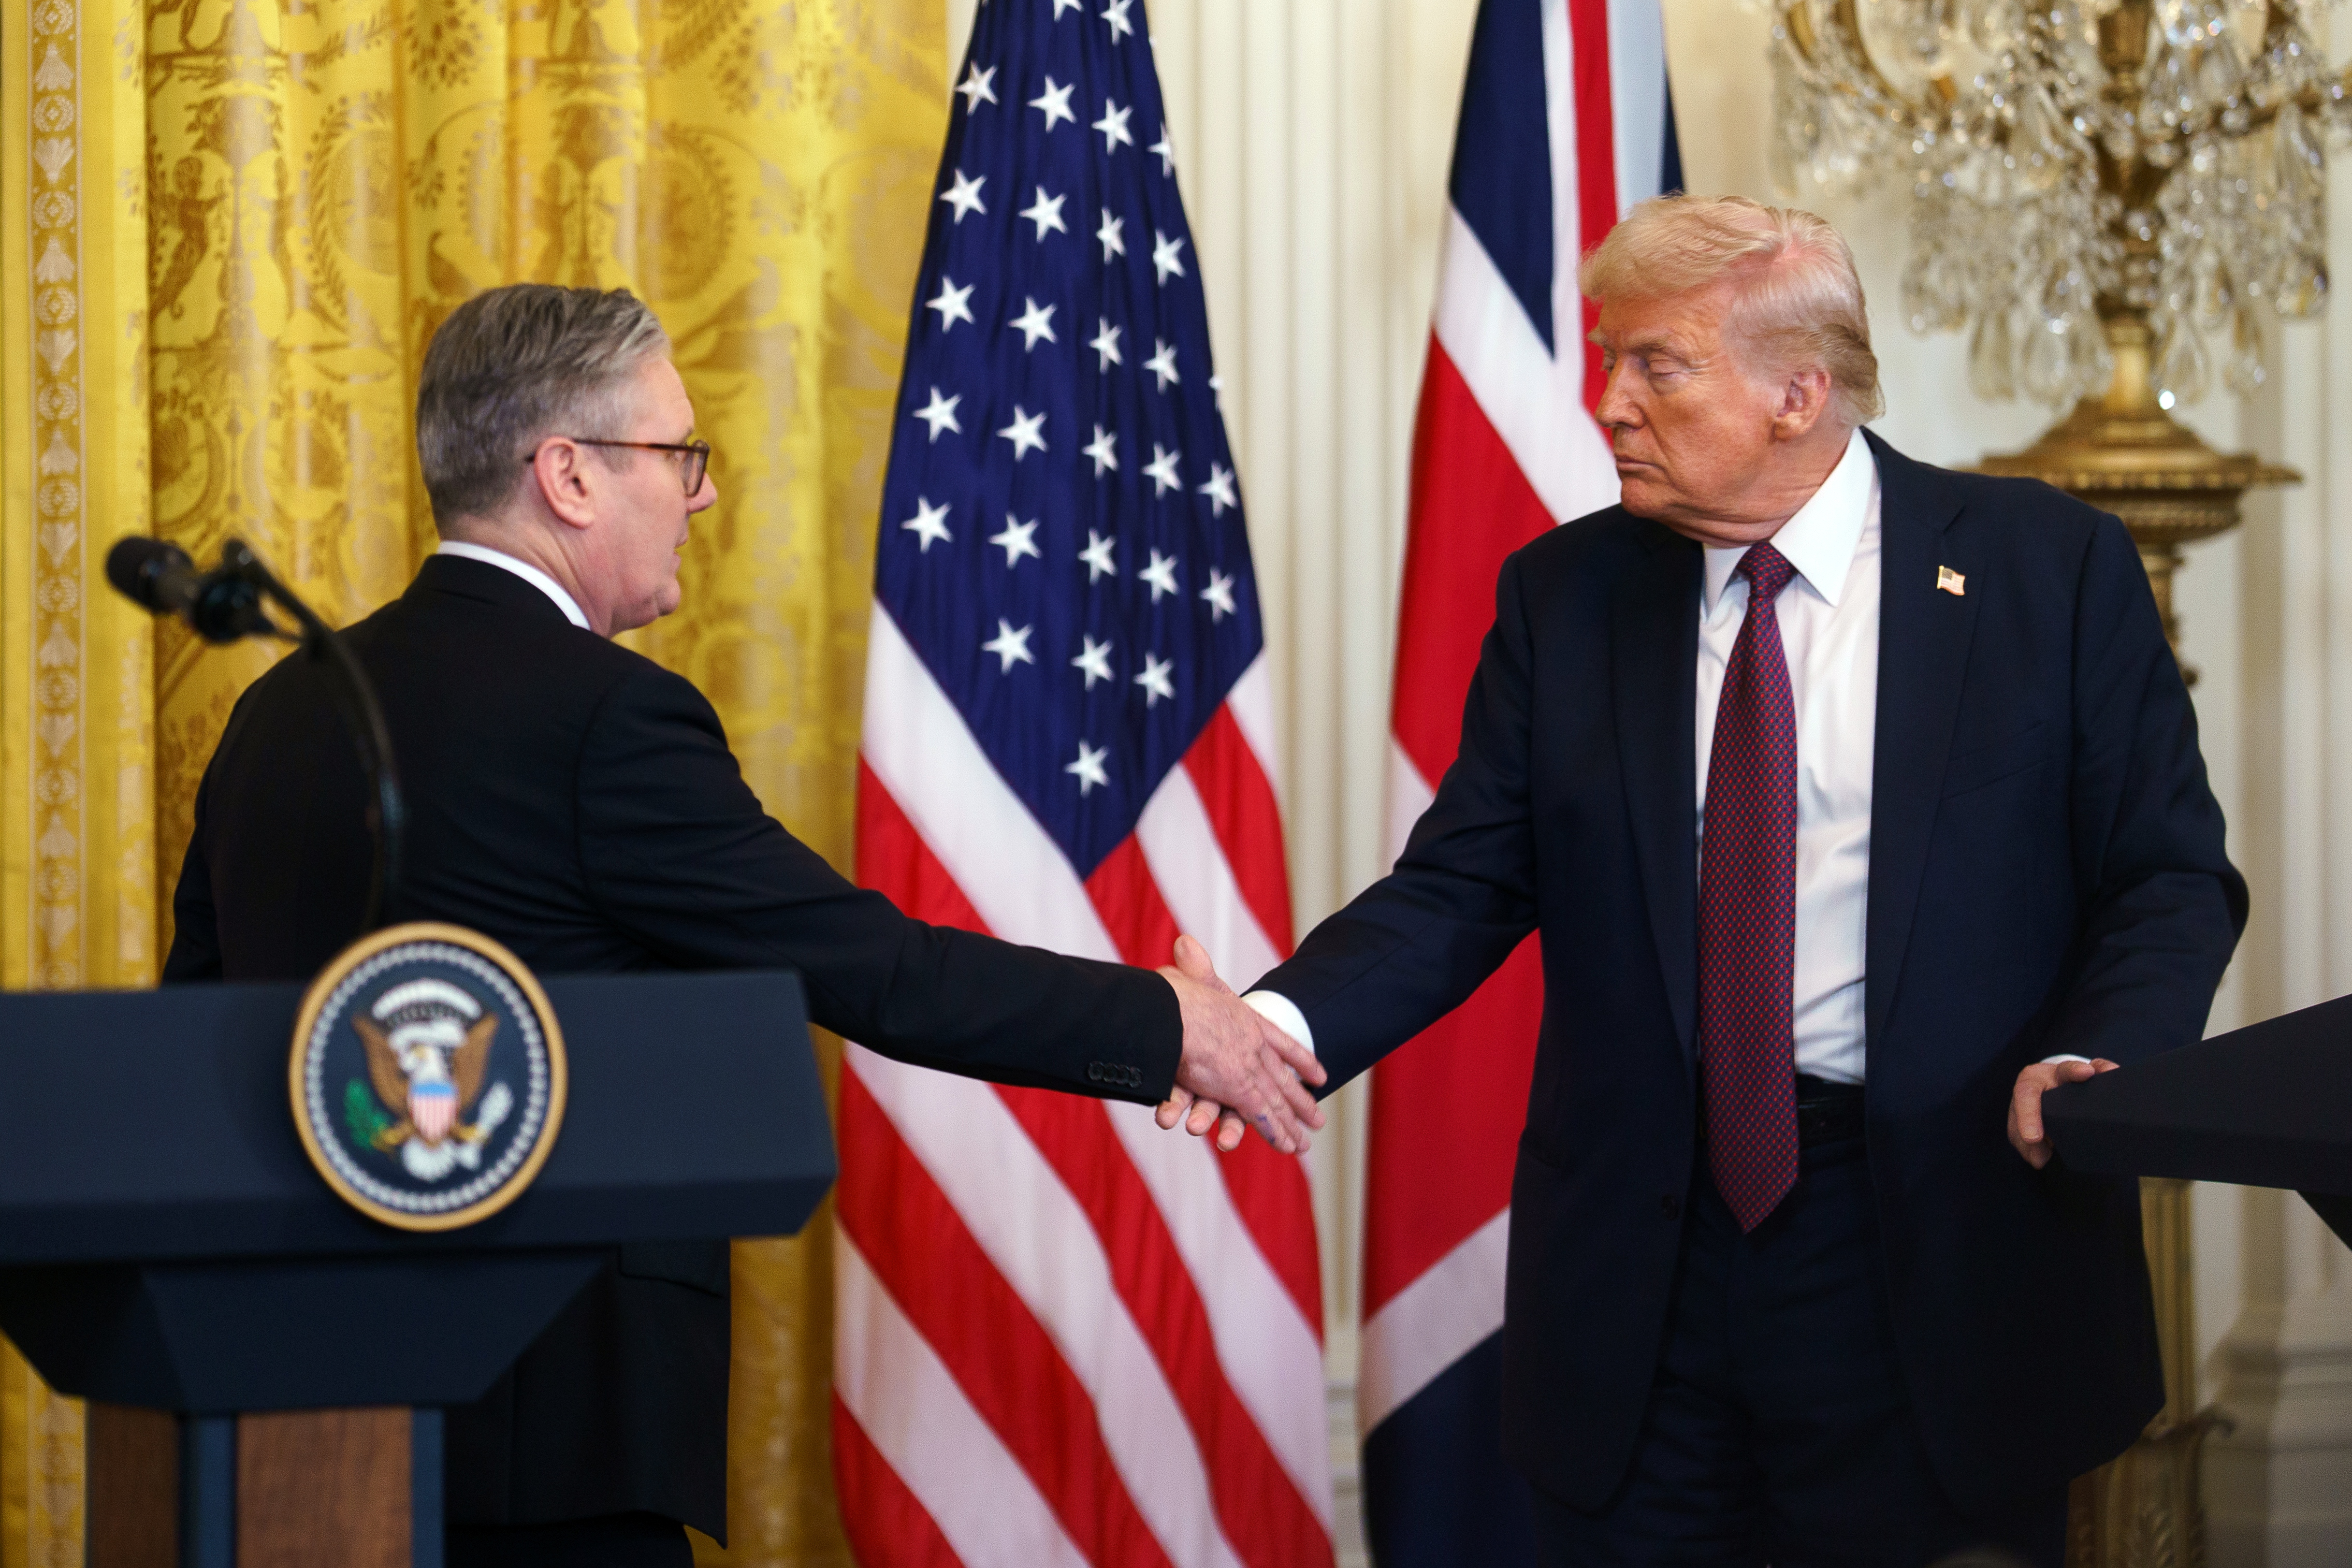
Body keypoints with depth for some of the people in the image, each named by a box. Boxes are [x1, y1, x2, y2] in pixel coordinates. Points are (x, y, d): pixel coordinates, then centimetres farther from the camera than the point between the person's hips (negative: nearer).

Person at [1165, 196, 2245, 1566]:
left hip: (1943, 1272, -2)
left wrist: (2096, 1061, -19)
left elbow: (2171, 875, 0)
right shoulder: (1565, 595, 7)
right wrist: (1288, 1021, -17)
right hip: (1643, 1276, 2)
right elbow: (1464, 884, 2)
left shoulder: (2049, 569, -1)